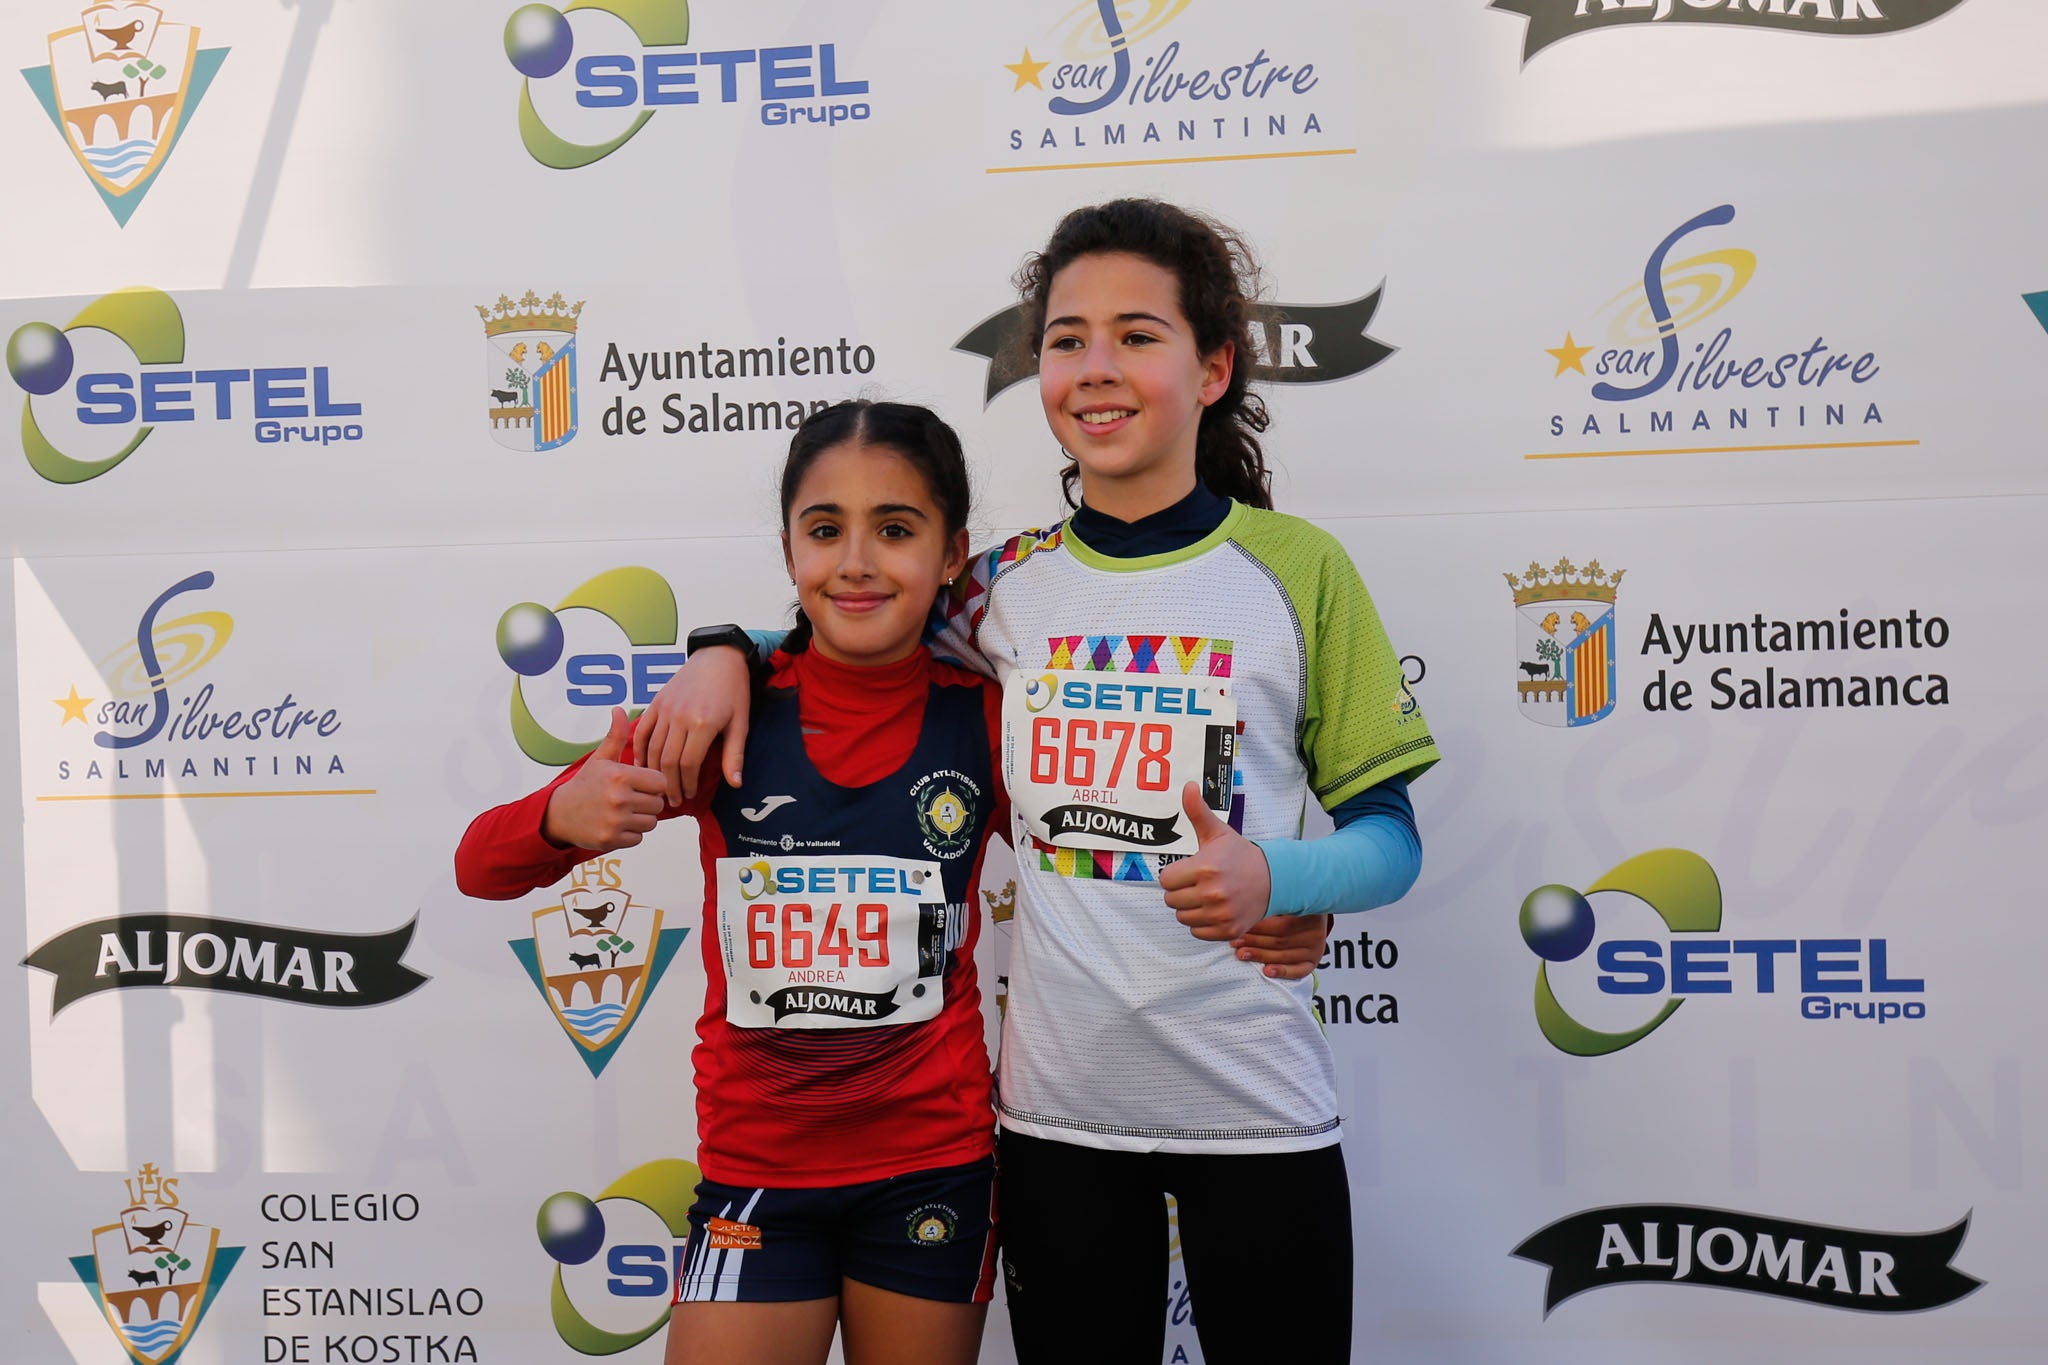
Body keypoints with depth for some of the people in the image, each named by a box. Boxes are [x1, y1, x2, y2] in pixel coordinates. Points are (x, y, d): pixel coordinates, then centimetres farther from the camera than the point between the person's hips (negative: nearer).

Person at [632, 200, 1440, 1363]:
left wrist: (1271, 879, -23)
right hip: (1057, 1103, 2)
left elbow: (1390, 840, -3)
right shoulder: (1008, 585, 2)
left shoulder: (1298, 569, -5)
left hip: (1257, 1108, -2)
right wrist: (728, 648, -1)